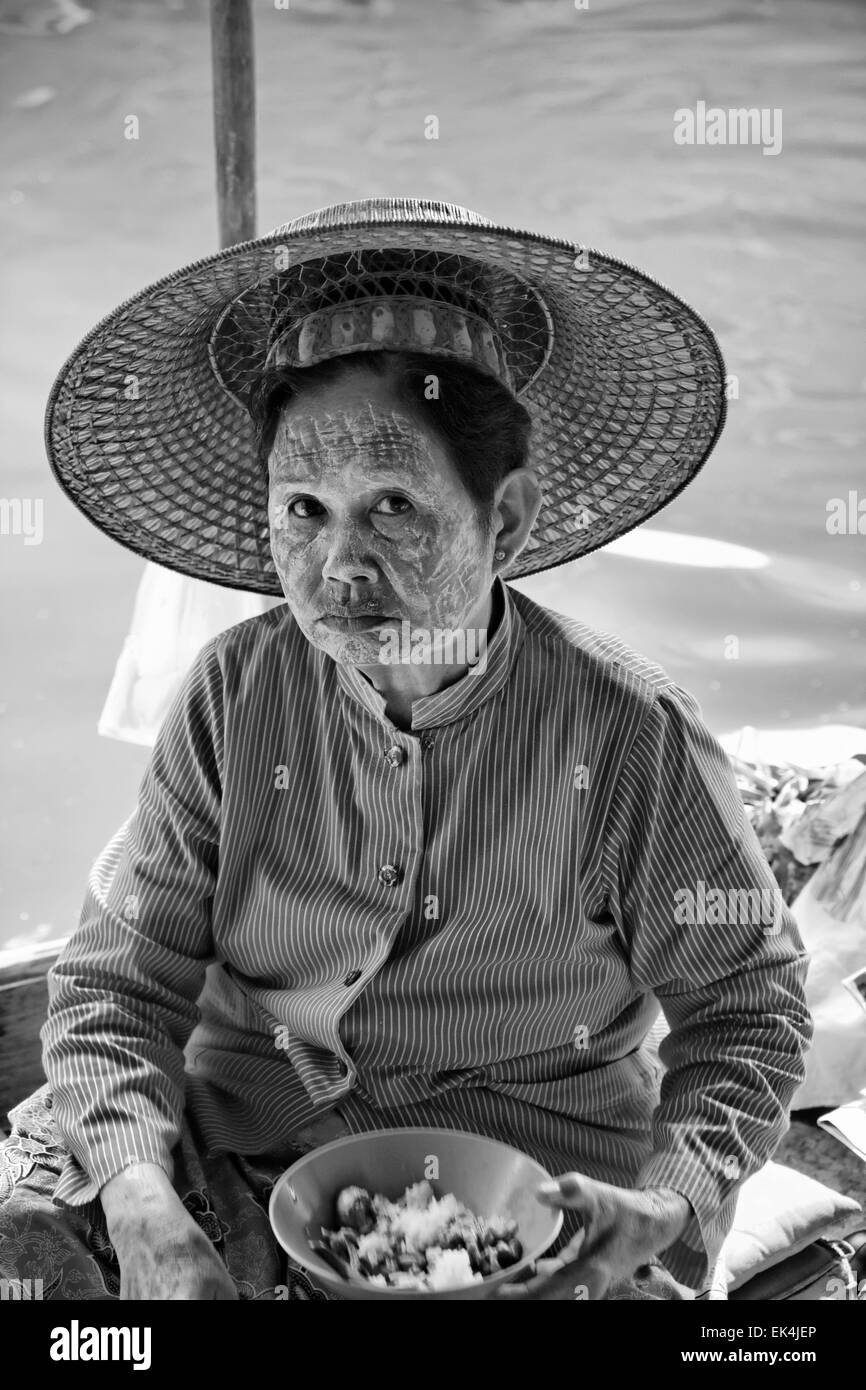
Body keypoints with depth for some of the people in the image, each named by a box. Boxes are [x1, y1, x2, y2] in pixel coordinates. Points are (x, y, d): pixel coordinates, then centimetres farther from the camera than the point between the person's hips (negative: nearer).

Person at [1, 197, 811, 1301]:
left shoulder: (629, 734, -14)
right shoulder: (235, 694, -7)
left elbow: (746, 1008, -1)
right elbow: (116, 989, -5)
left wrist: (674, 1201, -18)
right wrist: (142, 1202, -22)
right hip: (239, 1130, 2)